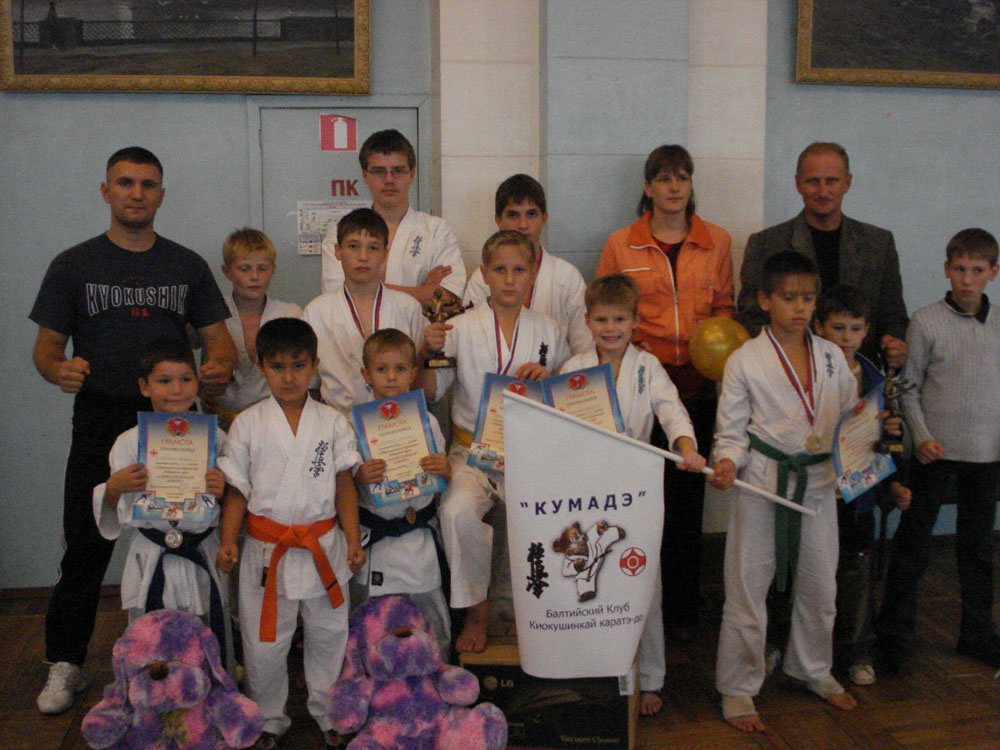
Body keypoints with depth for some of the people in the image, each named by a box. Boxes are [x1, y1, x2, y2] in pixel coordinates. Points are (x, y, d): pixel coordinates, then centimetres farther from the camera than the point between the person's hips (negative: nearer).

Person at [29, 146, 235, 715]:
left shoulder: (187, 265, 11)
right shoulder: (74, 266, 7)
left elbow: (219, 339, 8)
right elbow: (46, 348, 6)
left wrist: (221, 365, -15)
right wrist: (59, 370, -18)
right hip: (101, 418, -1)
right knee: (87, 546, 1)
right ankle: (65, 665, 16)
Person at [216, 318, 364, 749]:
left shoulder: (332, 422, 2)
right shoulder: (247, 424, 0)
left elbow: (344, 483, 3)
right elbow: (237, 489, 2)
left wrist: (353, 539, -3)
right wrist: (227, 540, -8)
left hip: (324, 547, 1)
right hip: (267, 548, -1)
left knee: (329, 634, 13)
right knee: (264, 644, 8)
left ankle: (326, 712, 34)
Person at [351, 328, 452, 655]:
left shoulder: (425, 420, 1)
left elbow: (442, 478, 9)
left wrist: (445, 468, -14)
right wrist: (360, 476, -21)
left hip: (417, 534, 1)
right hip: (372, 535, -1)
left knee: (429, 608, 6)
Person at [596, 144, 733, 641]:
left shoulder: (717, 241, 10)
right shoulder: (621, 244, 5)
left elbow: (724, 306, 17)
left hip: (696, 382, 2)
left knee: (687, 493, 5)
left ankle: (682, 609, 18)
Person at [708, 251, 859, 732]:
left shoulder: (831, 355, 7)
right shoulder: (745, 360, -6)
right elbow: (731, 430, -4)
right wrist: (727, 461, -22)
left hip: (818, 480, 5)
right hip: (763, 480, -4)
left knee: (819, 584, 17)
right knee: (747, 588, 1)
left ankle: (812, 669, 41)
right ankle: (737, 688, 18)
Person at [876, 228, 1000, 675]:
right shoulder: (927, 321, -6)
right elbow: (909, 388, -3)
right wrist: (922, 436, -13)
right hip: (937, 451, -3)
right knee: (913, 545, 4)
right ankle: (895, 633, 17)